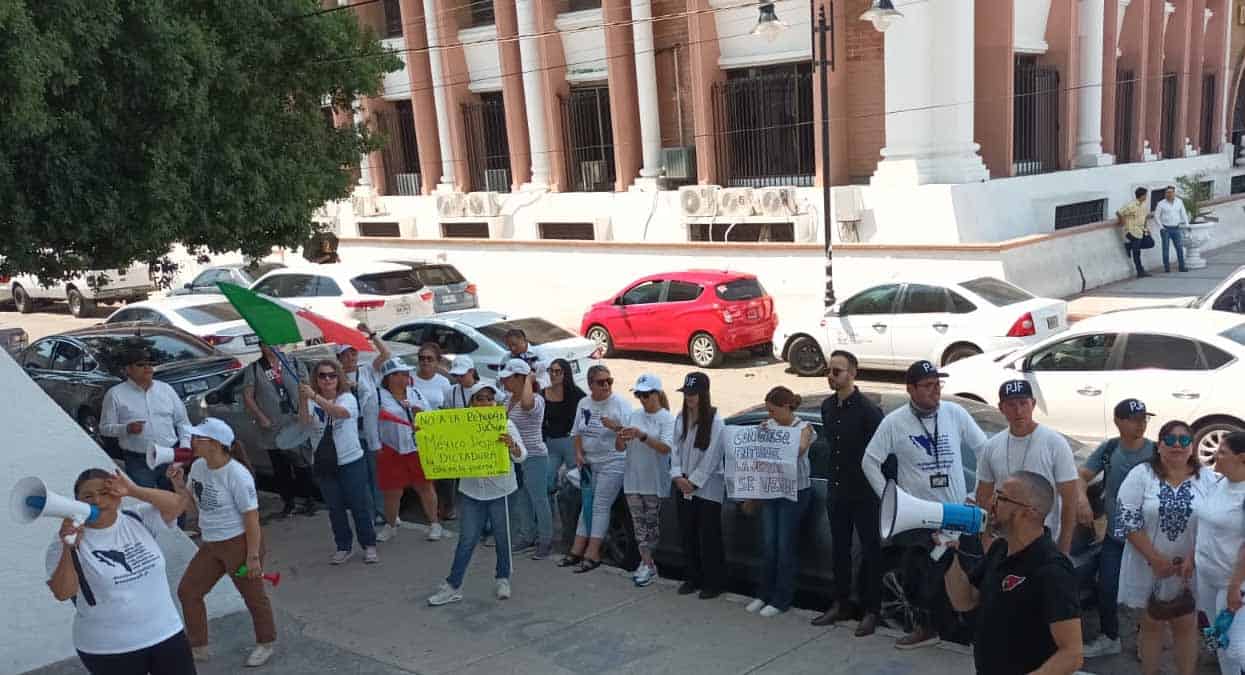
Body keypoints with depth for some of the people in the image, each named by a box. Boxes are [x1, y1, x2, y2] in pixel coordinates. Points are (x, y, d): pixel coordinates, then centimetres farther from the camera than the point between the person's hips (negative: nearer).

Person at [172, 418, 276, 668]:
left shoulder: (237, 474, -22)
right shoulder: (198, 467, 0)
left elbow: (251, 518, -20)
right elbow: (192, 501, 15)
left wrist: (253, 556, -20)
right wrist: (179, 484, -6)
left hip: (240, 543, -8)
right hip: (211, 544, 8)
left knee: (253, 595, 8)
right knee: (187, 591, 10)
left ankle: (265, 645, 29)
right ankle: (198, 647, 26)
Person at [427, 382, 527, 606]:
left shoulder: (506, 424, -5)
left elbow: (521, 457, -9)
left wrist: (512, 446, -32)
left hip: (500, 489, -1)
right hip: (472, 490, 1)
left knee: (502, 537, 9)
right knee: (467, 539, 4)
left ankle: (503, 579, 28)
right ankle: (453, 586, 12)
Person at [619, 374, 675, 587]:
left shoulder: (666, 418, -7)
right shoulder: (634, 416, 9)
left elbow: (665, 448, -20)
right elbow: (620, 448, 9)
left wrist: (642, 436, -30)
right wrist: (620, 439, -14)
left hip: (655, 482, -5)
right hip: (633, 480, 5)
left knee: (652, 523, 3)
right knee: (639, 523, 7)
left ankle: (647, 563, 13)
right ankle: (647, 563, 13)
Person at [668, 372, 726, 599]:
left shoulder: (715, 421, -14)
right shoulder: (681, 417, 6)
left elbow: (711, 457, -14)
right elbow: (676, 448, 8)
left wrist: (693, 482, -12)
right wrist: (678, 476, -4)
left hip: (707, 488, -6)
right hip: (683, 486, 6)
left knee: (709, 537, 0)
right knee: (687, 534, 13)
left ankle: (714, 583, 11)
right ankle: (692, 578, 26)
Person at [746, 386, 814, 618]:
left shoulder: (803, 428, -5)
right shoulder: (769, 425, 6)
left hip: (795, 492, -4)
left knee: (785, 546, 0)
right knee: (768, 545, 7)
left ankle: (781, 599, 10)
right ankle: (765, 594, 20)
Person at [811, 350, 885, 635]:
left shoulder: (868, 410, -14)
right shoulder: (827, 407, 7)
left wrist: (876, 488, -13)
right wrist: (834, 479, 15)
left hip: (863, 493, -7)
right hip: (836, 490, 7)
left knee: (869, 550, 4)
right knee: (840, 549, 14)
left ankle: (871, 611, 12)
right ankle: (841, 605, 25)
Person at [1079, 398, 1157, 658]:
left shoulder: (1156, 452, -12)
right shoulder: (1108, 449, -4)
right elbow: (1082, 477, -4)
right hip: (1114, 535, 2)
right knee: (1107, 588, 6)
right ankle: (1109, 638, 25)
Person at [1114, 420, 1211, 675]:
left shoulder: (1206, 478, 0)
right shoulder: (1141, 475, -7)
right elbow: (1128, 521, -11)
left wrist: (1192, 559, -11)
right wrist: (1156, 559, -14)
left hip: (1190, 567, 1)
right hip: (1148, 565, -1)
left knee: (1186, 624, 11)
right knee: (1151, 623, 10)